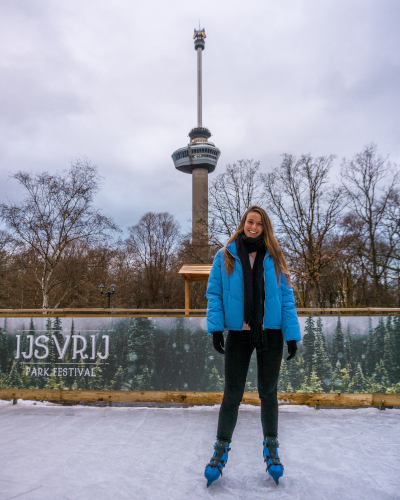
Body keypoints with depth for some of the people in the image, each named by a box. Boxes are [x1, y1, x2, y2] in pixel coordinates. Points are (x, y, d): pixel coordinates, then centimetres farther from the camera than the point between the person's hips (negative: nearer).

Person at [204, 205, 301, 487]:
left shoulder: (274, 257, 2)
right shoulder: (226, 256, -1)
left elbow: (286, 297, 1)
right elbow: (215, 294, -2)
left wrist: (292, 334, -6)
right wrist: (215, 326, -13)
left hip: (270, 334, 1)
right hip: (238, 334, -1)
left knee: (269, 392, 14)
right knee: (232, 394, 7)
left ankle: (271, 449, 33)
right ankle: (221, 450, 25)